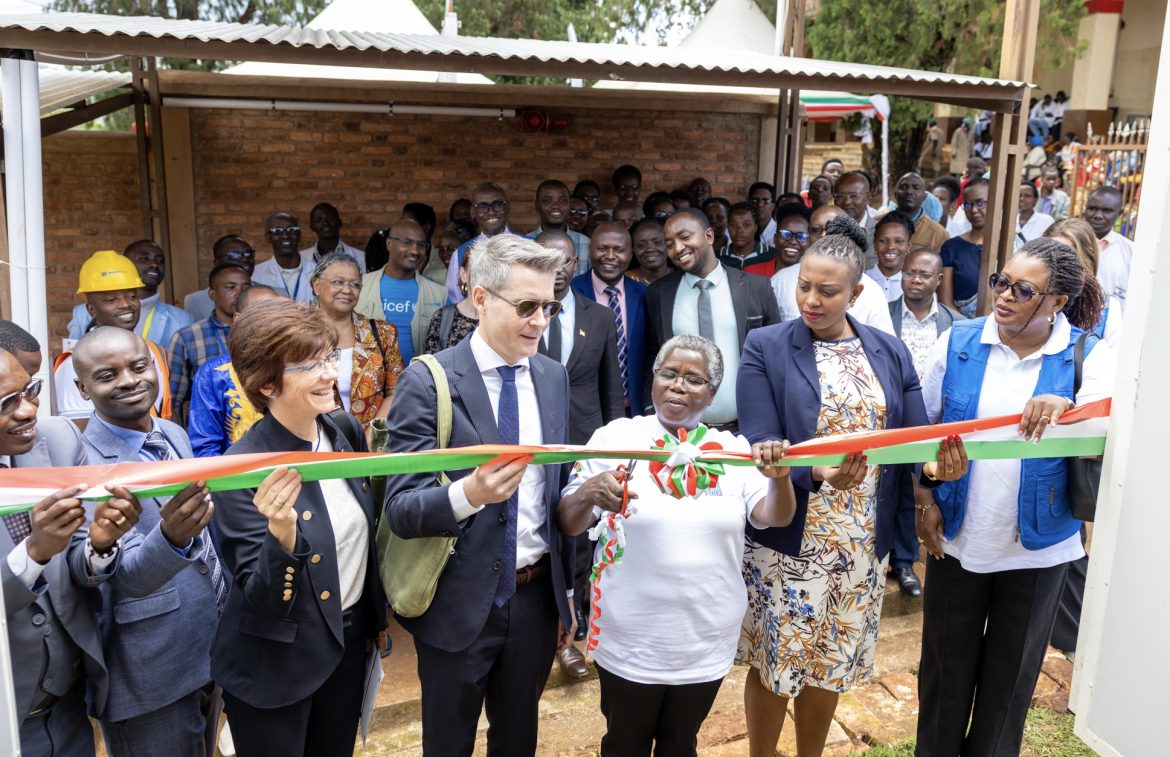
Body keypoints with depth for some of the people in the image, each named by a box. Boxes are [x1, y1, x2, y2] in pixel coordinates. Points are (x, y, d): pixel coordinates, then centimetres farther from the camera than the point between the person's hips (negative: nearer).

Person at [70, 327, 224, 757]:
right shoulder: (83, 464, -20)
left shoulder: (174, 435, 2)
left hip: (212, 649, 7)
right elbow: (129, 574, -29)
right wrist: (170, 537, -48)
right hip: (149, 674, -7)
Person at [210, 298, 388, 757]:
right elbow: (262, 602, -23)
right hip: (276, 664, -6)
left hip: (348, 641, 6)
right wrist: (282, 533, -41)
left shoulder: (345, 431, -5)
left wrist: (377, 616, 16)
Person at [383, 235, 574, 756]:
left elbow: (556, 488, 8)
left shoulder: (553, 377, 1)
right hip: (459, 605, -4)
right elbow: (401, 509, -19)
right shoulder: (428, 381, -16)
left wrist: (565, 592, 11)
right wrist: (468, 493, -38)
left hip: (535, 598, 5)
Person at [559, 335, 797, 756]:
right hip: (631, 641, -2)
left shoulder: (733, 449, -1)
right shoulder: (616, 437, -8)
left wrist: (780, 477, -30)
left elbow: (776, 518, -9)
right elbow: (568, 525, -10)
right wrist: (590, 492, -32)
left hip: (707, 641, 2)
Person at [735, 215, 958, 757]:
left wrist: (935, 462, -21)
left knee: (831, 662, 18)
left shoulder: (890, 353, 4)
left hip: (861, 542, 4)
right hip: (786, 537, -3)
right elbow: (761, 445, -15)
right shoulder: (765, 347, -7)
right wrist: (817, 473, -33)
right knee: (773, 662, 10)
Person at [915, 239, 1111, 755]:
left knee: (1011, 668, 17)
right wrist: (924, 501, -2)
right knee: (946, 661, 14)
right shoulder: (957, 343, -5)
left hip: (1038, 545, 0)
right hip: (957, 536, 1)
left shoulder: (1088, 356, -8)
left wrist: (1066, 409, -41)